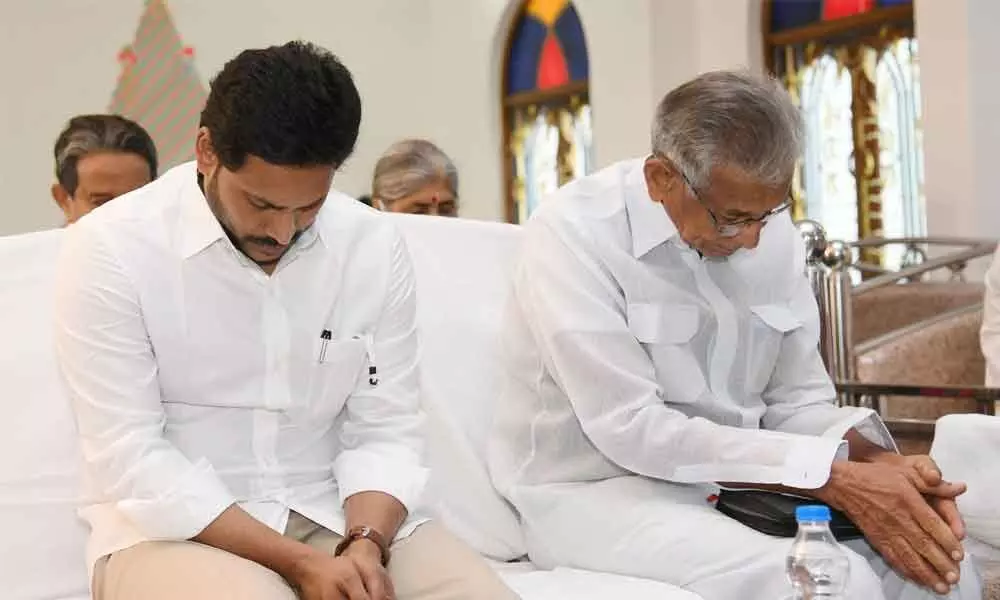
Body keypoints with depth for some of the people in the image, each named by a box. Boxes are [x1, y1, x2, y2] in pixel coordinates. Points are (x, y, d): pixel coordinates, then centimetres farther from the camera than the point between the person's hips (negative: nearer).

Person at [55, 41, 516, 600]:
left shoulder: (376, 246, -2)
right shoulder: (110, 250, -12)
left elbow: (386, 432, 0)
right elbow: (132, 463, -15)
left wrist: (365, 544, -19)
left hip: (335, 515, 3)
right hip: (174, 528, -2)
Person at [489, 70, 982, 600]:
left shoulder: (774, 234, 1)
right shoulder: (573, 233, -19)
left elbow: (798, 401, 5)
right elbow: (631, 428, -25)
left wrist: (873, 458, -18)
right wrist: (832, 476, -27)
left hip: (739, 483, 6)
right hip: (598, 491, -5)